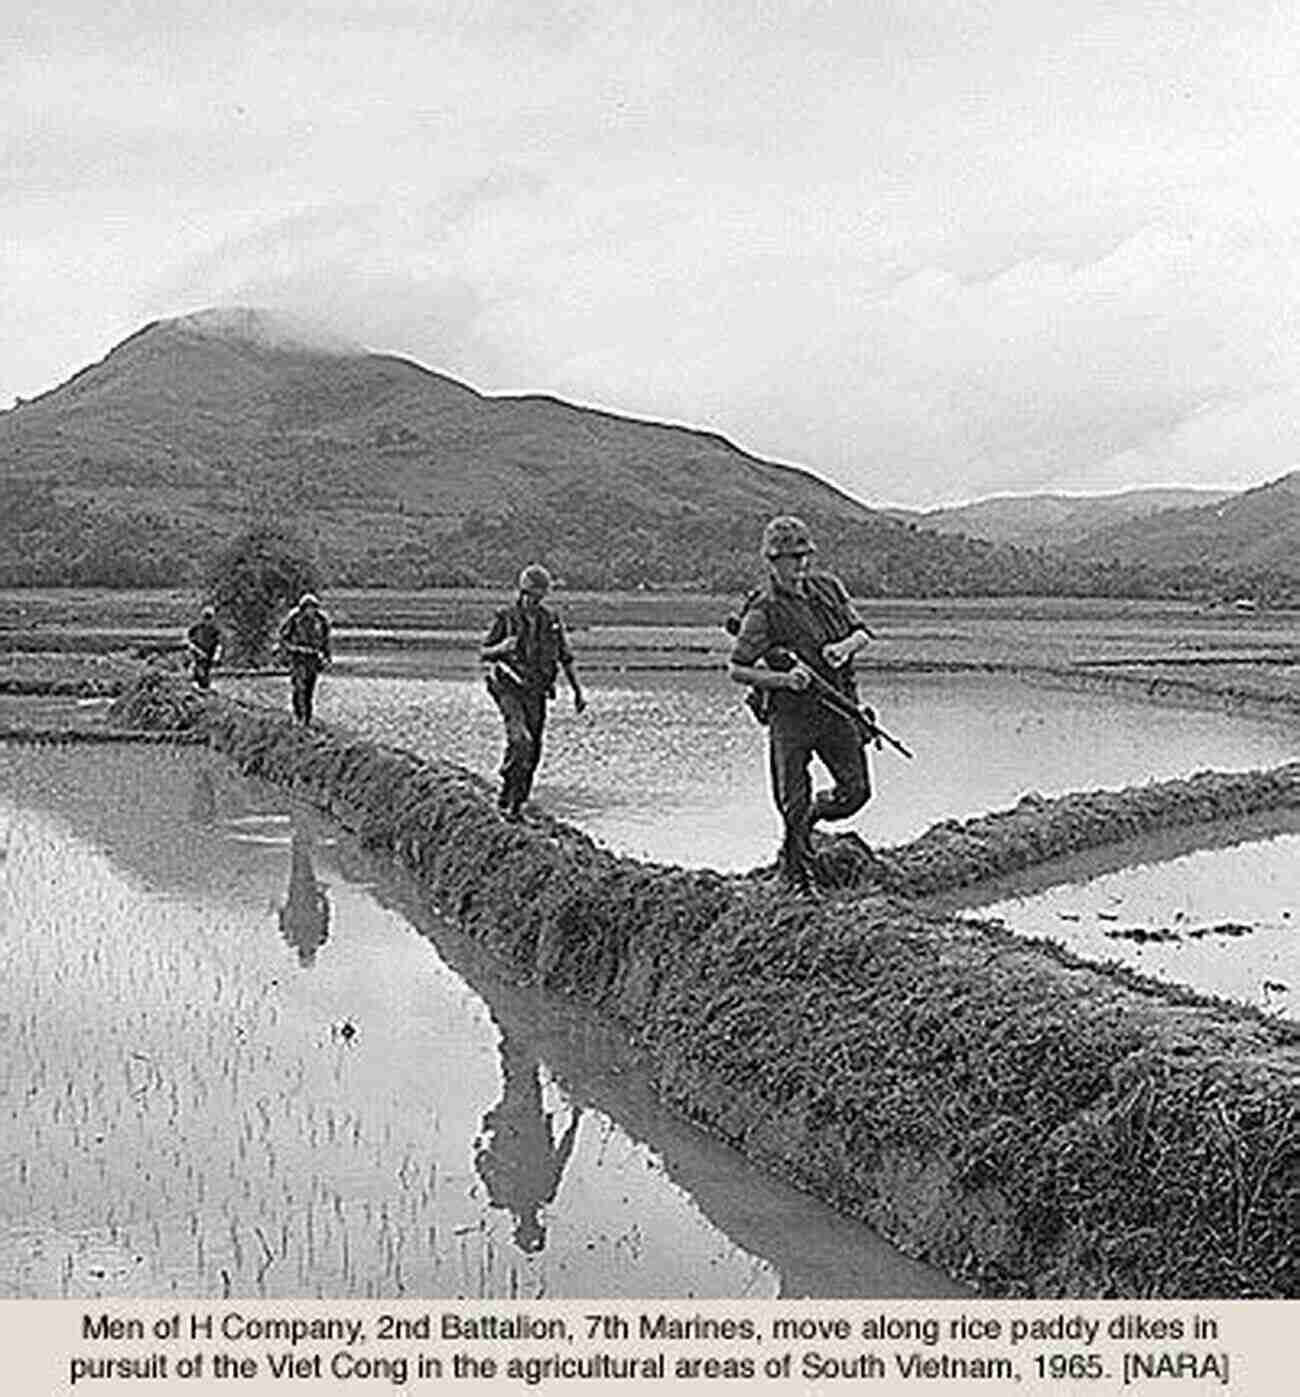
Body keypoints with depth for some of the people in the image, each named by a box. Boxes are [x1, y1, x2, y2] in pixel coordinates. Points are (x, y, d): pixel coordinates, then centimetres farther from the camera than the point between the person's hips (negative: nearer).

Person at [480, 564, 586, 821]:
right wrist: (501, 648, -22)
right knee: (520, 741, -23)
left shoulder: (550, 619, 7)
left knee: (533, 752, 3)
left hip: (537, 693, 4)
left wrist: (578, 691, 15)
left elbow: (565, 657, 16)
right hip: (510, 689, -4)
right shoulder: (506, 617, -3)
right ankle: (505, 796, -11)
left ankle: (516, 804, 15)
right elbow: (484, 653, 1)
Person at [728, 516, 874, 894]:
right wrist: (783, 678, -22)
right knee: (794, 802, -1)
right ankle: (796, 876, 15)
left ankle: (811, 815, 30)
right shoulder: (764, 610, -10)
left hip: (837, 707, 5)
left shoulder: (828, 587, 6)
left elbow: (863, 633, 13)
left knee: (856, 790, 0)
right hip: (791, 713, -4)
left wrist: (847, 646, -10)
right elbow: (737, 669, -10)